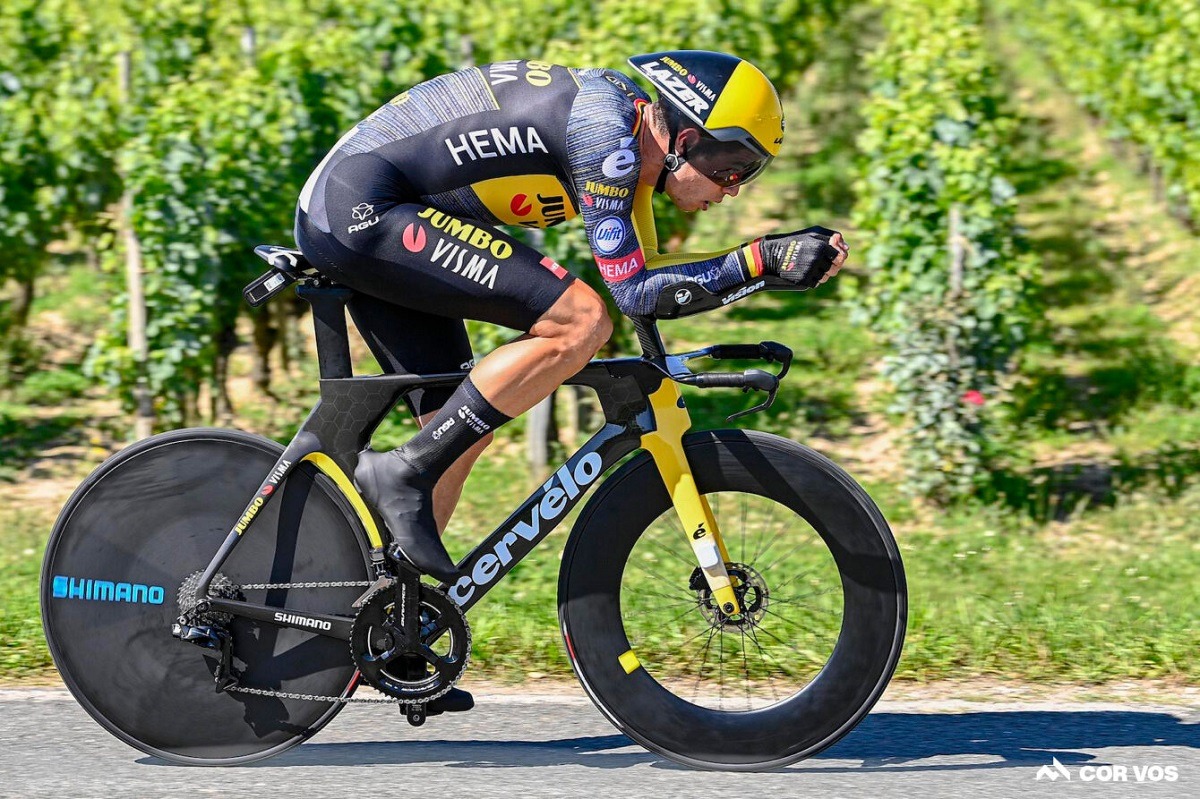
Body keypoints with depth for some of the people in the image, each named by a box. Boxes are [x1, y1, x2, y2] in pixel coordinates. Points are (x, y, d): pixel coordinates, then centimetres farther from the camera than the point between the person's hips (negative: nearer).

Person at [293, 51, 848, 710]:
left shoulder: (628, 140, 14)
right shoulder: (606, 122, -15)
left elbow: (645, 273, 22)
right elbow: (632, 290, -17)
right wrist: (765, 257, -17)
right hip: (361, 207, -10)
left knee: (460, 430, 11)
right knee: (578, 323, -17)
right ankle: (402, 475, -12)